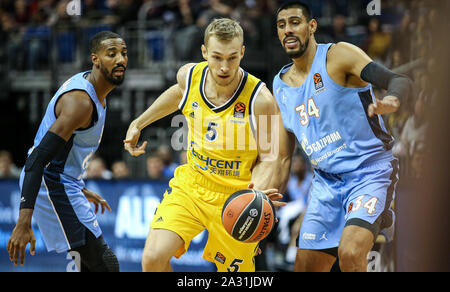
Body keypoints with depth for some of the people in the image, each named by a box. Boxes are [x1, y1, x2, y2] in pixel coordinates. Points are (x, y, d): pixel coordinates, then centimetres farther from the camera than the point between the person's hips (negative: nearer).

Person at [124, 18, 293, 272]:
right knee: (153, 257, -16)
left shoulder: (260, 99, -21)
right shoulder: (189, 76, -8)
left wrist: (257, 194, -32)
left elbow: (270, 157, -13)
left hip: (235, 198, -3)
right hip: (190, 185, 3)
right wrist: (139, 124, 23)